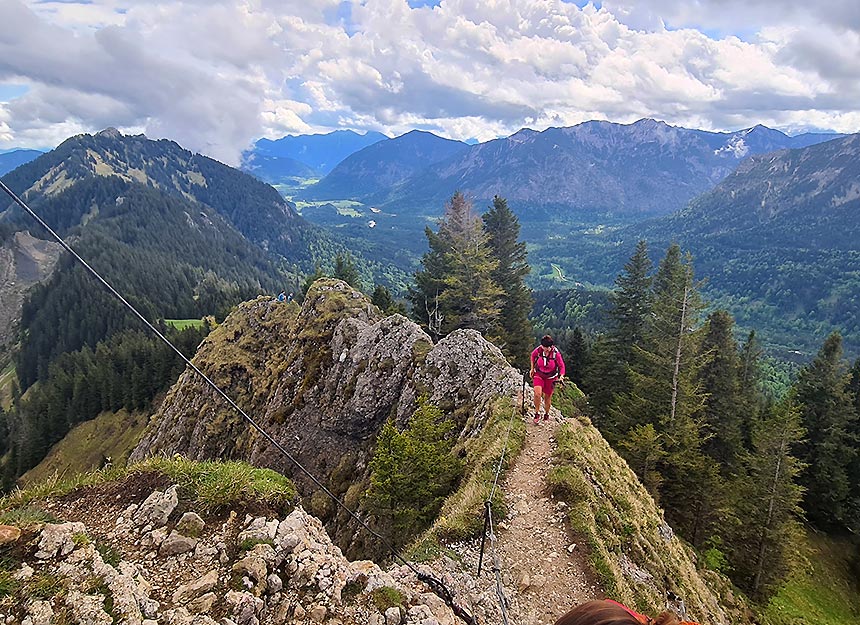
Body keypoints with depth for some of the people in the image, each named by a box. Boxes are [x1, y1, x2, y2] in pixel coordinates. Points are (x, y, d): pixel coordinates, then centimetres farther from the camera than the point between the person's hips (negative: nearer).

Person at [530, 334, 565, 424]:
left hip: (551, 377, 0)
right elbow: (532, 356, 5)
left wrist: (561, 377, -24)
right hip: (539, 375, 0)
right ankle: (537, 413, -2)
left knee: (548, 398, 9)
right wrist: (532, 369, 8)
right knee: (537, 393, -23)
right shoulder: (538, 350, -19)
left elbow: (562, 366, -9)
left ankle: (546, 414, 37)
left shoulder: (556, 353, -22)